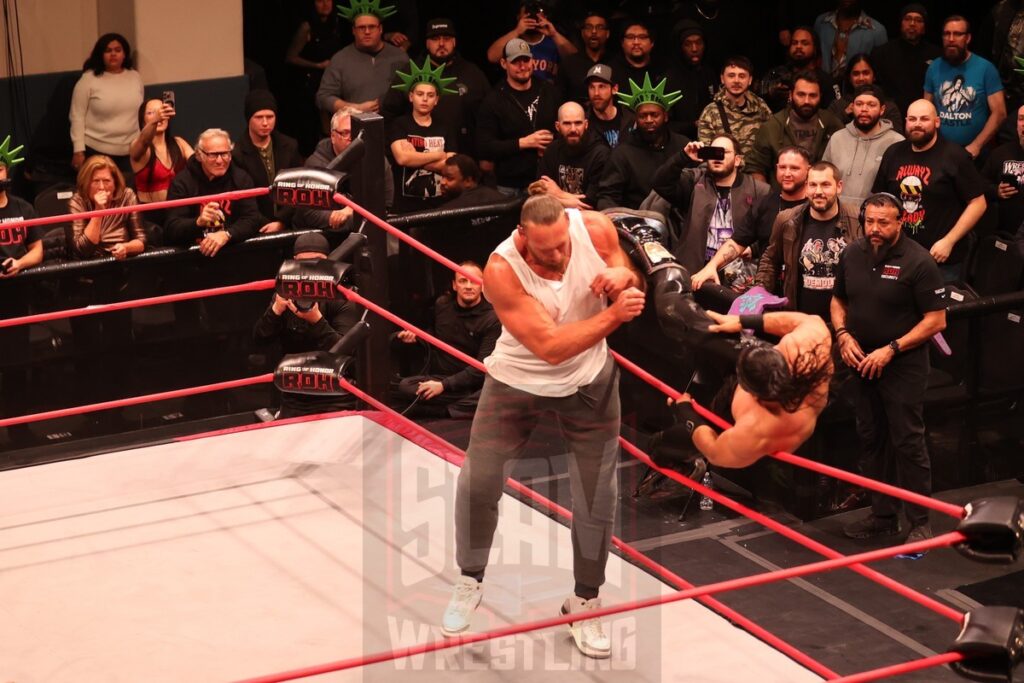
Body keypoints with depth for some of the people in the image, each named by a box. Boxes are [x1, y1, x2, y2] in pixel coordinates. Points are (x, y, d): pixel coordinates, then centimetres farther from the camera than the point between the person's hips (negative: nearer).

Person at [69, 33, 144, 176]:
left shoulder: (135, 77, 7)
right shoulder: (89, 79, -7)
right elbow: (77, 116, -6)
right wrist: (79, 150, -11)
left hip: (130, 152, 4)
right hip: (97, 152, -4)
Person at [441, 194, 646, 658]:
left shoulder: (595, 229, -22)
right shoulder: (501, 271, -33)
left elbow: (636, 292, -6)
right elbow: (550, 346, -35)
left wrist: (625, 277, -30)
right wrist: (612, 315, -41)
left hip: (590, 381, 2)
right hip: (518, 381, -2)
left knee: (598, 494, 5)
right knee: (478, 481, 1)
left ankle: (584, 602, 24)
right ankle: (470, 581, 28)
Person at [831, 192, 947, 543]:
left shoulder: (918, 262, -15)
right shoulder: (852, 255, 4)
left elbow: (936, 320, -15)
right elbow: (838, 300, 18)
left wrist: (891, 349, -19)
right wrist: (843, 334, -2)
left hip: (904, 366, -6)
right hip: (862, 364, 6)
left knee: (907, 442, -5)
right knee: (871, 439, 13)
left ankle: (920, 523, 4)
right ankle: (883, 515, 25)